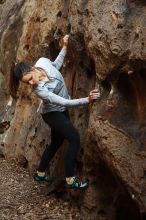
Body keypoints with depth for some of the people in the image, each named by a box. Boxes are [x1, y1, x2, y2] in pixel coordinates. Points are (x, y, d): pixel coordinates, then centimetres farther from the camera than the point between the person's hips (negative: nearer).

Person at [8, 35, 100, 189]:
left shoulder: (43, 61, -20)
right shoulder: (39, 90, -36)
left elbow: (57, 65, 5)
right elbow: (64, 102, -36)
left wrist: (64, 47, -4)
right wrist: (87, 100, -43)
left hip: (61, 111, 7)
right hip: (53, 114, -7)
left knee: (56, 142, 19)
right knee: (75, 139, -16)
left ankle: (40, 173, 37)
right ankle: (70, 179, -9)